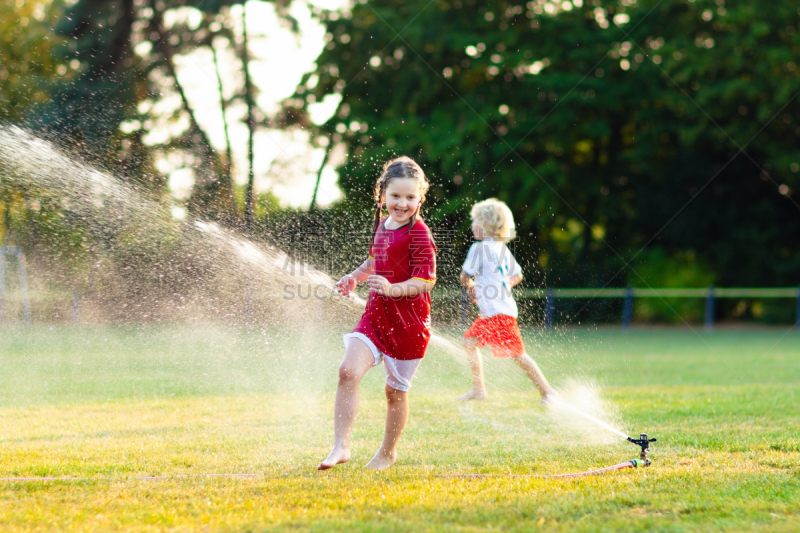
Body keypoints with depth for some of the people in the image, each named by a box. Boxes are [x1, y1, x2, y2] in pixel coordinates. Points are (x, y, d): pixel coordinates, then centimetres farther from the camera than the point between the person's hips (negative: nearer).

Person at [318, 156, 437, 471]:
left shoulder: (419, 235, -14)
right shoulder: (382, 226, 11)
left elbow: (425, 280, -20)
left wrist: (392, 288, -35)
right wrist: (355, 277, 14)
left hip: (408, 322, -6)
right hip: (375, 315, 6)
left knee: (396, 390, 8)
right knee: (348, 371, -15)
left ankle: (388, 452, 28)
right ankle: (341, 446, -14)